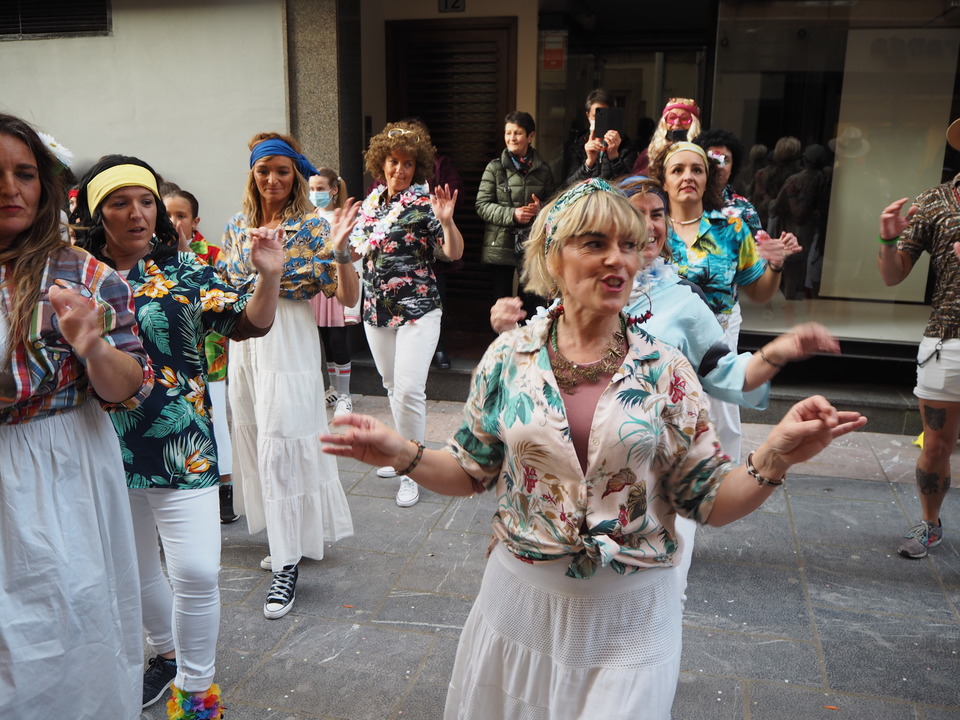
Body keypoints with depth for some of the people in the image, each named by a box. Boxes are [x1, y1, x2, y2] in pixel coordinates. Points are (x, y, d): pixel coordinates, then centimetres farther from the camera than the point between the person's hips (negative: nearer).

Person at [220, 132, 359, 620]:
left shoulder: (312, 226, -8)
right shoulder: (238, 225, 9)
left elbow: (347, 297, -13)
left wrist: (338, 251, -26)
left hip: (289, 345, -6)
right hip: (244, 344, 6)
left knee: (279, 449, -8)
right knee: (255, 444, 12)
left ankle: (287, 565, 1)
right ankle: (288, 539, 30)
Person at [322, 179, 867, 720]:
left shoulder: (668, 372, -8)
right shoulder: (509, 358, -6)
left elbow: (707, 499, -5)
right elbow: (474, 472, 3)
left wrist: (777, 456, -22)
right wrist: (402, 453, -14)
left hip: (632, 614, -1)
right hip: (521, 596, 2)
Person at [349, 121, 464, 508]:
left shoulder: (424, 202, -7)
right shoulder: (371, 200, 10)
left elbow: (453, 253, -13)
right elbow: (357, 249, 21)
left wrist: (446, 221, -28)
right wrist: (344, 240, 3)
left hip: (418, 308, -6)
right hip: (376, 307, 6)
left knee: (409, 389, -13)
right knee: (392, 387, 16)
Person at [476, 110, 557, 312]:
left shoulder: (543, 169, 7)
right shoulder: (495, 167, 2)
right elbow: (482, 205, -4)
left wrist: (540, 208, -10)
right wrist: (512, 214, -17)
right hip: (501, 247, -1)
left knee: (531, 302, 3)